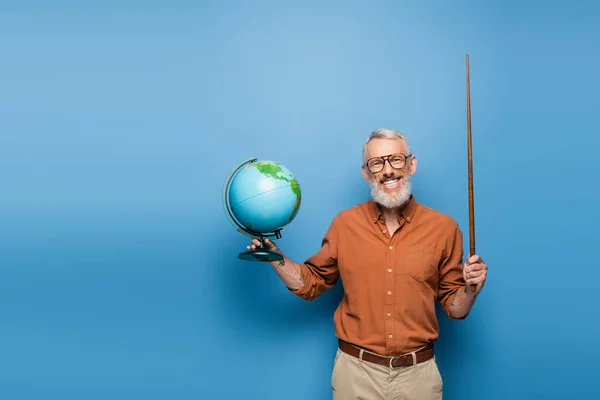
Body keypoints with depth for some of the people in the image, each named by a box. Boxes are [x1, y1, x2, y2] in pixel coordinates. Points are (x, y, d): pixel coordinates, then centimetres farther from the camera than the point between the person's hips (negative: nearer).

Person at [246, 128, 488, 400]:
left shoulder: (443, 227, -6)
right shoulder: (345, 223, -4)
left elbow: (454, 308, 2)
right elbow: (312, 283, 6)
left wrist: (471, 289, -18)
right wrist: (273, 255, -7)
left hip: (417, 372, 0)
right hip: (356, 370, 0)